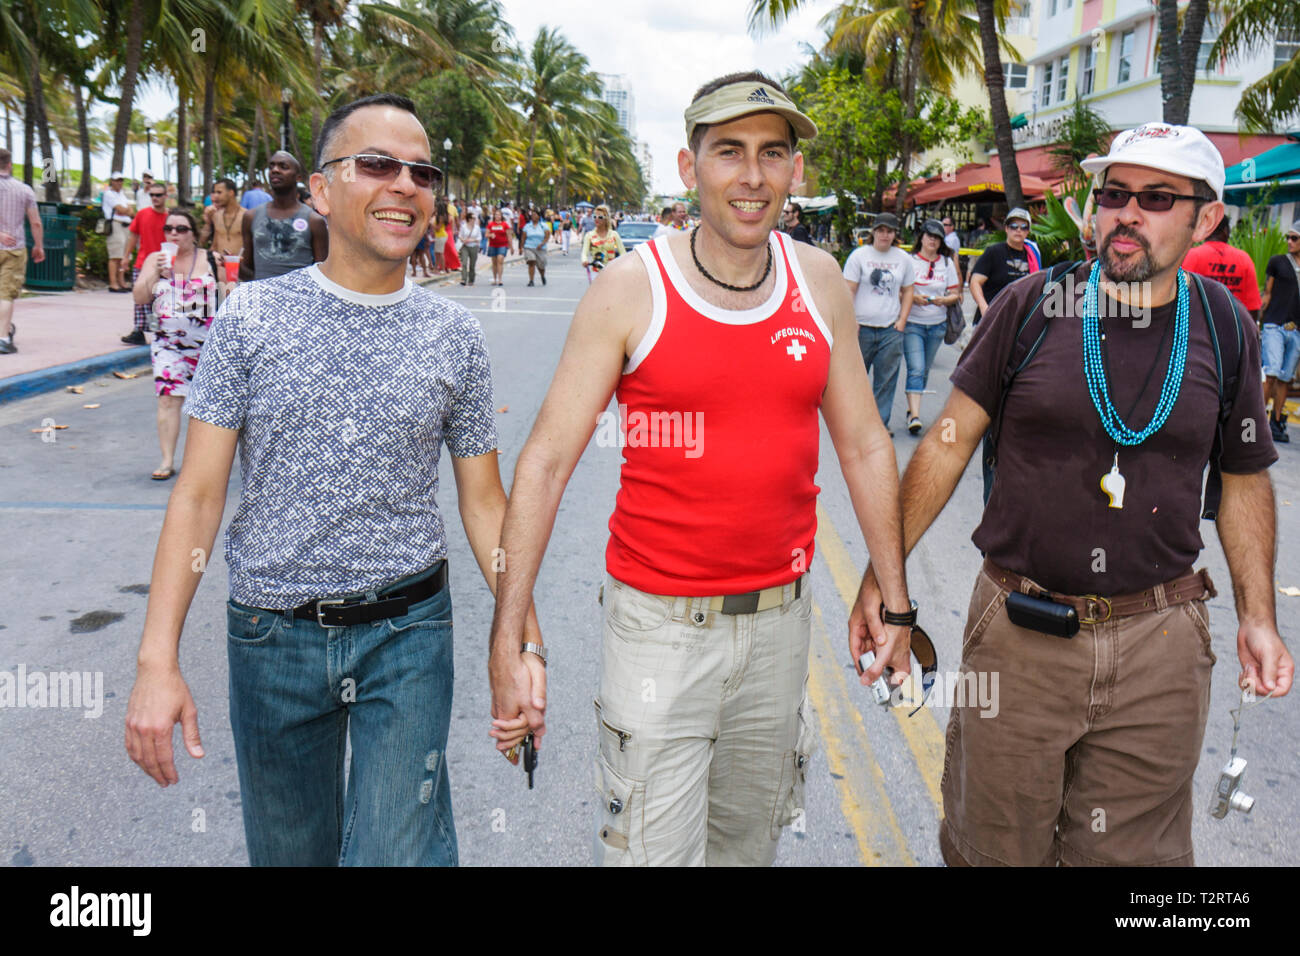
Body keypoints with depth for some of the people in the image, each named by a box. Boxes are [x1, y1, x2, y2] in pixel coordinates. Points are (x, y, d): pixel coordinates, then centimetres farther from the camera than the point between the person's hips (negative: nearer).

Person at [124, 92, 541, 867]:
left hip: (408, 634, 0)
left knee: (398, 851, -4)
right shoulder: (252, 316, -4)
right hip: (272, 634, 1)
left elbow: (484, 500, 4)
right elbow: (198, 495, -3)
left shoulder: (456, 335, -2)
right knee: (288, 851, 18)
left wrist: (525, 641, -1)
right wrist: (158, 660, -9)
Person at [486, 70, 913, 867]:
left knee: (751, 839, 21)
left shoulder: (820, 283, 1)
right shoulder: (630, 290, -11)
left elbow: (864, 446, 8)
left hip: (783, 614, 4)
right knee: (653, 846, 2)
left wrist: (894, 595, 8)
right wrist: (508, 643, -15)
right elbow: (546, 462, -11)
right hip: (663, 620, -4)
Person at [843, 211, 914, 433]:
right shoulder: (859, 255, 0)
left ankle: (881, 422, 11)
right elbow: (849, 290, -3)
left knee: (887, 379, 2)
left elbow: (907, 291, 16)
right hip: (862, 327, -2)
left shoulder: (903, 259, 10)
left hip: (891, 330, 2)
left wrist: (902, 320, 5)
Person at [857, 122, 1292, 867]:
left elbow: (1245, 479, 12)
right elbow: (949, 443, -1)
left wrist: (1258, 616, 5)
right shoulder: (1031, 307, -4)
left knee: (1132, 851, 14)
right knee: (992, 846, 11)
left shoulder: (1225, 330, 3)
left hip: (1160, 643, 2)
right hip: (1017, 635, -1)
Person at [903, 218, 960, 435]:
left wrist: (944, 300, -12)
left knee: (924, 370, 11)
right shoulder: (909, 260, -2)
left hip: (937, 324, 4)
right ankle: (914, 416, -19)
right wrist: (912, 297, -19)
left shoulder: (947, 263, 8)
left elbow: (954, 294, 10)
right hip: (912, 323, -4)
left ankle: (912, 409, 24)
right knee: (916, 368, -14)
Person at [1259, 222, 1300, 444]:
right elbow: (1266, 294, 8)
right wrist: (1257, 322, 2)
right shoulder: (1277, 262, 7)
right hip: (1274, 326, -3)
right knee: (1271, 373, -14)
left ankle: (1276, 422, 14)